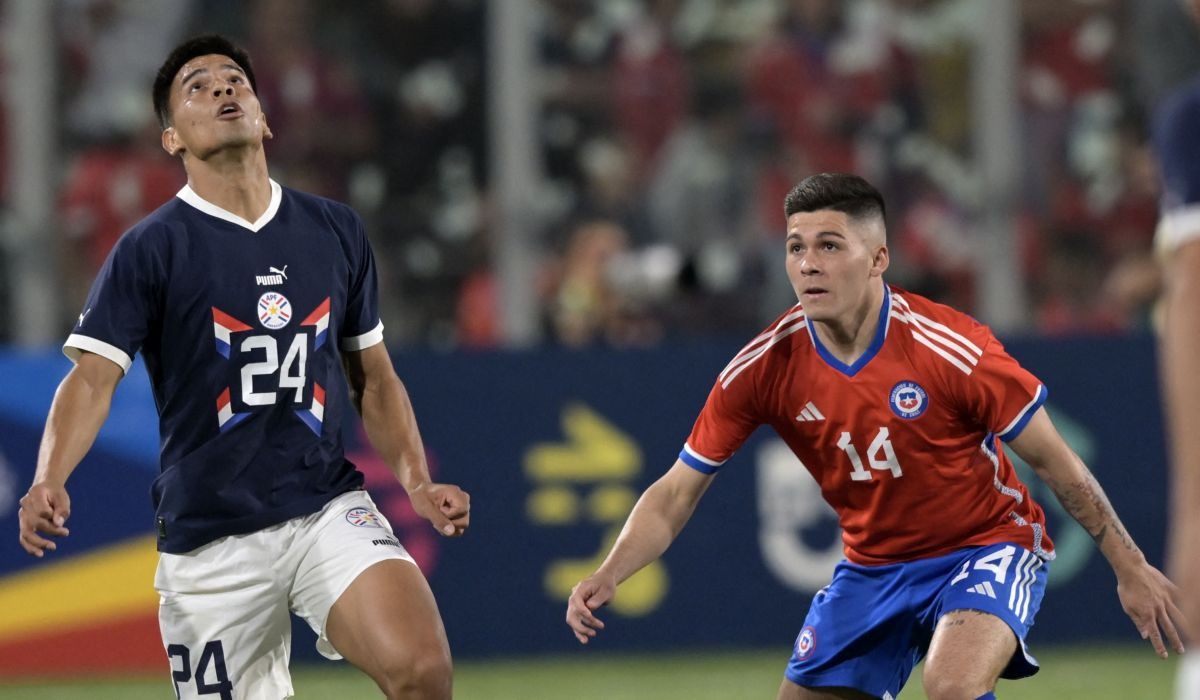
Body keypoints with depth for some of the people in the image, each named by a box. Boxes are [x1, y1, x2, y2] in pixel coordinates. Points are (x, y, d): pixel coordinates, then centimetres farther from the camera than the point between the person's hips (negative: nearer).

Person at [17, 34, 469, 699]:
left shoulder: (337, 232, 10)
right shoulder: (150, 248, -1)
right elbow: (92, 377, -10)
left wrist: (417, 481, 5)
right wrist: (48, 482, -28)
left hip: (327, 507, 1)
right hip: (208, 538, -1)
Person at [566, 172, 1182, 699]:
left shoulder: (952, 350, -23)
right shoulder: (764, 368, -13)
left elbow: (1054, 461, -11)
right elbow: (676, 493, -8)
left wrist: (1130, 568, -6)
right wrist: (607, 576, -25)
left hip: (985, 547, -5)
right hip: (872, 565, 5)